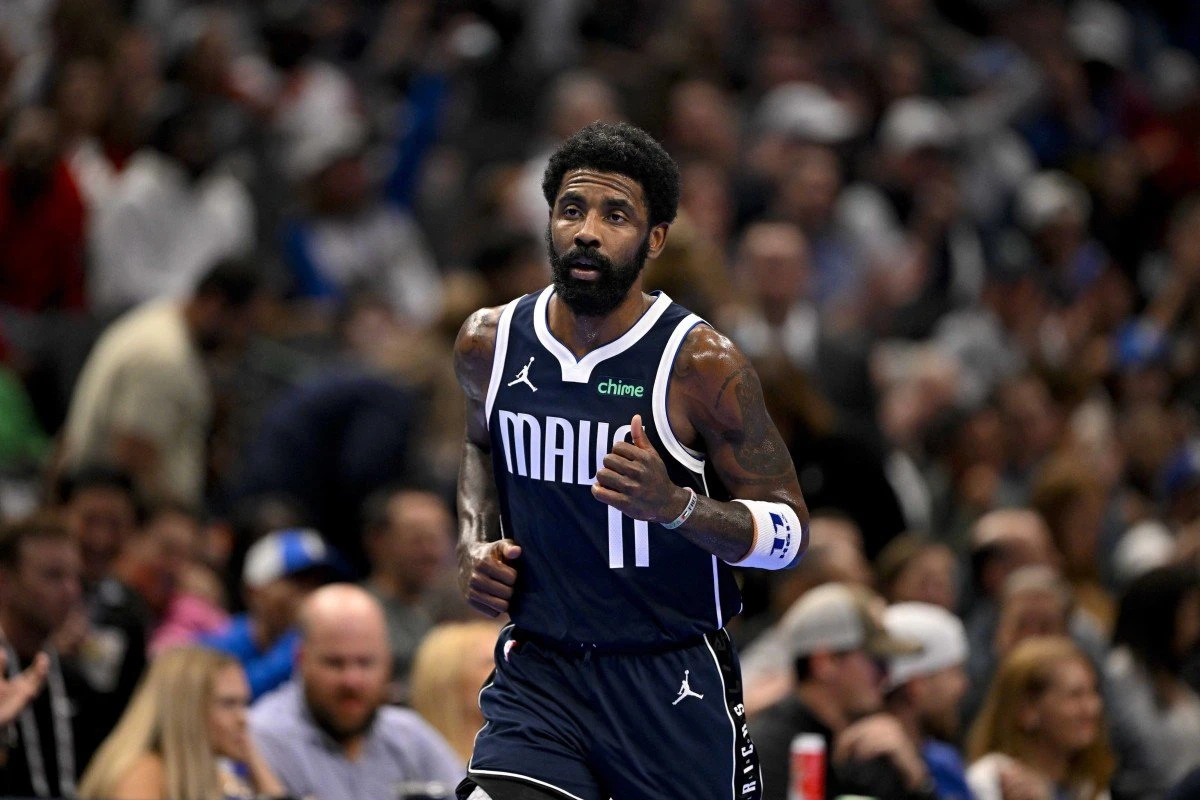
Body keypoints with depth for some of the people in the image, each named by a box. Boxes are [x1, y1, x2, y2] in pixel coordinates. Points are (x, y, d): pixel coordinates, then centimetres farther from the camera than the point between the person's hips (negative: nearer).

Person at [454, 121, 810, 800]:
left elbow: (789, 531, -9)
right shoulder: (490, 344, 1)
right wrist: (476, 544, 6)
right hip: (538, 673, 3)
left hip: (673, 685, -2)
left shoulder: (702, 364, -13)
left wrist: (675, 505, -27)